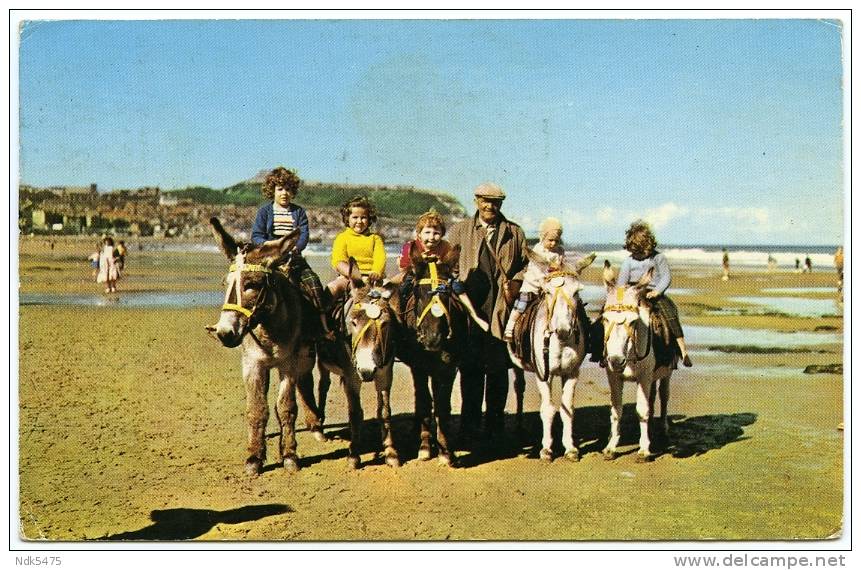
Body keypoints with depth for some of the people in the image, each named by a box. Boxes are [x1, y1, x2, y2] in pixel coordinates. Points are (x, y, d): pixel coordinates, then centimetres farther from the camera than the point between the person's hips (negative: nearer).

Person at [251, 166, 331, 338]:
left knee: (314, 283, -18)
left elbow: (304, 234, 2)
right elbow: (256, 236, 2)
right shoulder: (265, 211, 10)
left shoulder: (299, 212, 14)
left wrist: (296, 247, -19)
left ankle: (324, 326, -17)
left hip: (294, 258, 2)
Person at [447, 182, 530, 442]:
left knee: (498, 369, 2)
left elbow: (526, 265, 12)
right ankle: (469, 424, 12)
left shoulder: (515, 233, 11)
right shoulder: (461, 231, 13)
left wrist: (515, 286, -4)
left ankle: (495, 426, 12)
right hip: (470, 308, 0)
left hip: (501, 310, 0)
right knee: (470, 367, 3)